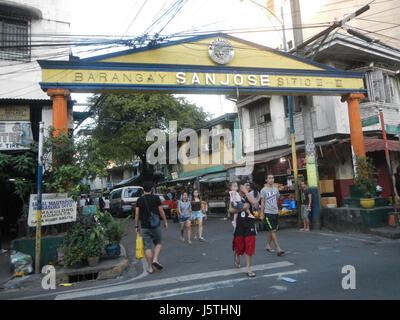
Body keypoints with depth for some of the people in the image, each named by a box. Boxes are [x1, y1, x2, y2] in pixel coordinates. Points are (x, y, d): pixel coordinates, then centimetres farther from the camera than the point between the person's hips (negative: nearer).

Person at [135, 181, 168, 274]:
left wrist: (137, 226, 9)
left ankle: (150, 268, 8)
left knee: (147, 247, 5)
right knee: (158, 243, 17)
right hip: (155, 226, -1)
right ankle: (155, 259, -3)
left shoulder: (139, 200, 1)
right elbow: (161, 211, -4)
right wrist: (165, 222, 7)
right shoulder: (156, 198, -4)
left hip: (144, 227, 1)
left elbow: (137, 214, 1)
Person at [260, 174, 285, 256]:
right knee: (273, 231, -7)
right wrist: (262, 214, -6)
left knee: (271, 231, 12)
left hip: (275, 212, 6)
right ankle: (278, 249, -7)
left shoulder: (276, 189, 11)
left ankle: (268, 246, 24)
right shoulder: (264, 190, -5)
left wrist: (277, 210, 16)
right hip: (268, 213, -6)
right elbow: (262, 203, -4)